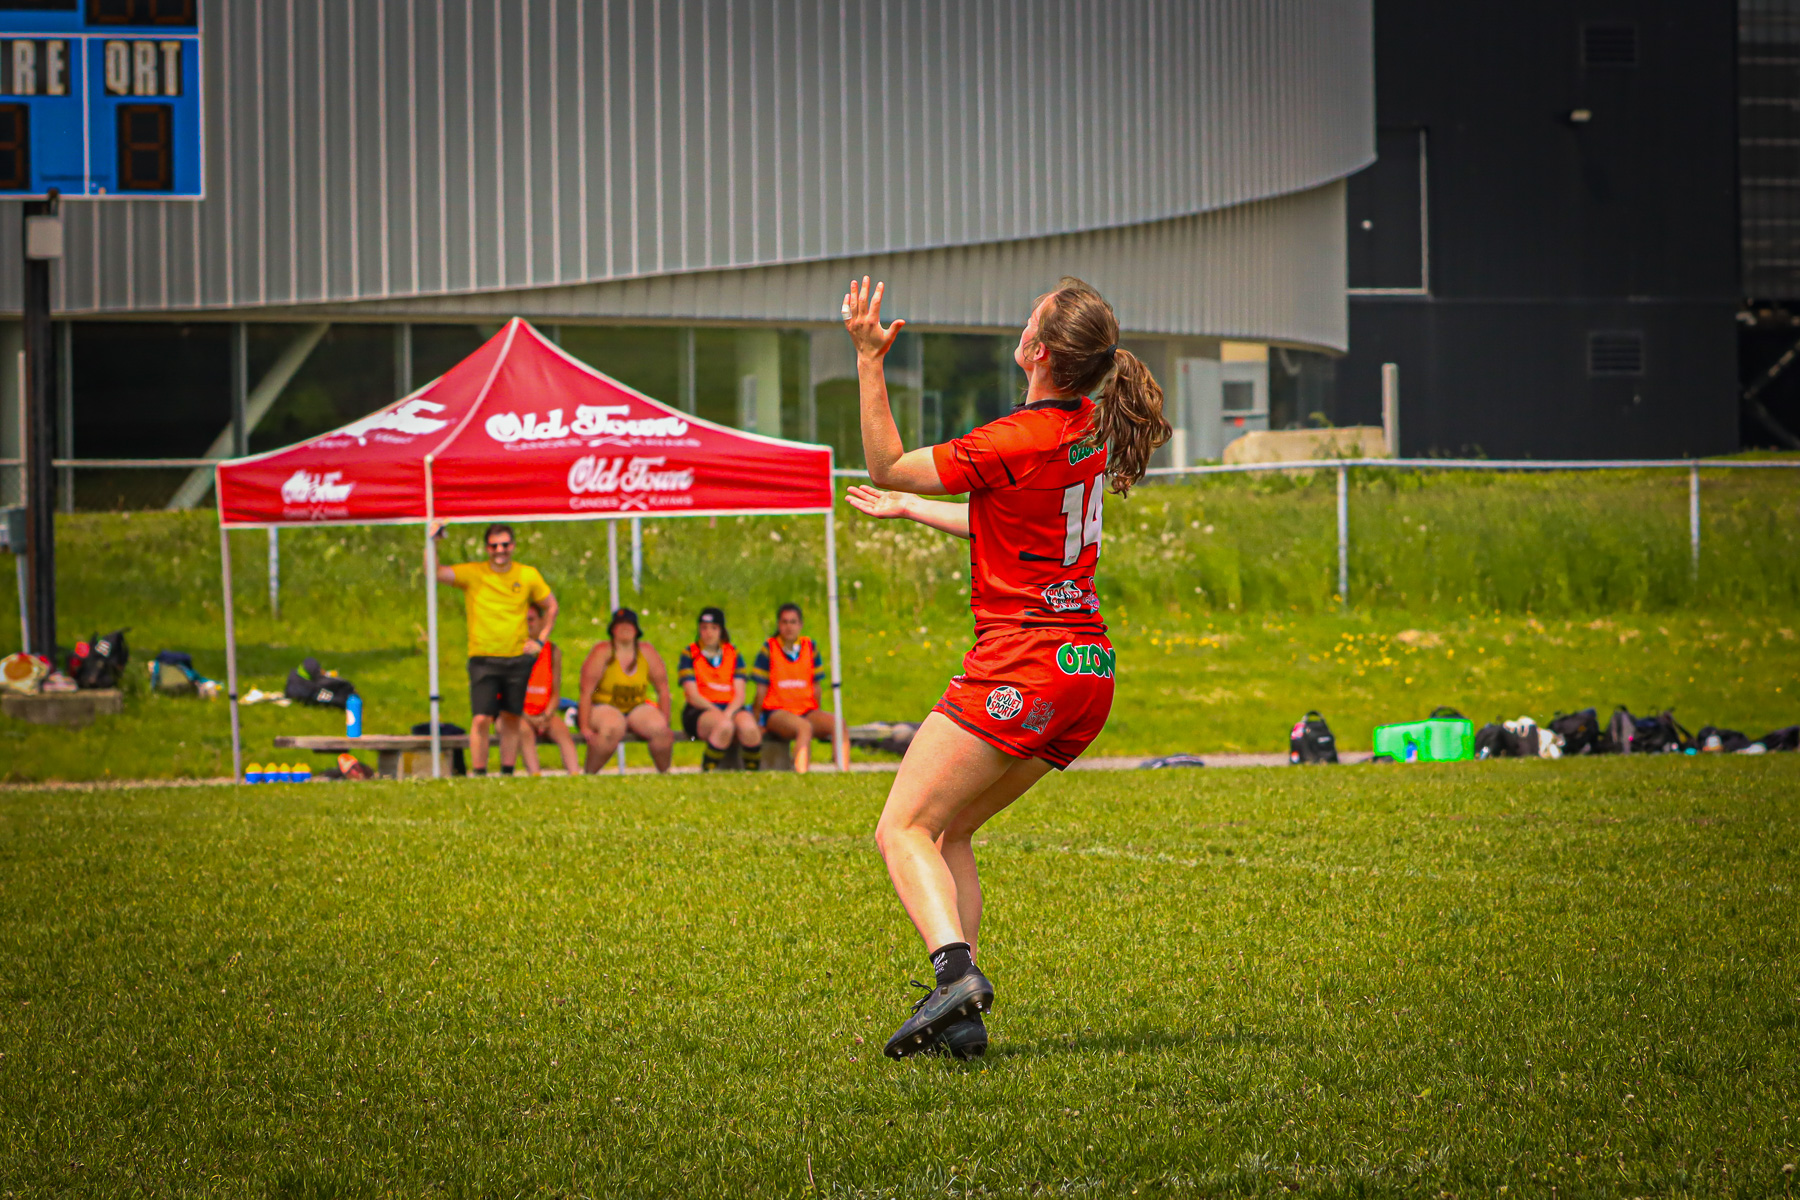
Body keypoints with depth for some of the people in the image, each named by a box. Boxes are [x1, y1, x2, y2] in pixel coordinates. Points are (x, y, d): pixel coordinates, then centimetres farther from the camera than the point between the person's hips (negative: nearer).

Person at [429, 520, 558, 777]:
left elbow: (551, 607, 18)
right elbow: (435, 573, -12)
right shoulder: (472, 574, -1)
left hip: (518, 657, 2)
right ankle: (479, 774, -5)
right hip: (483, 658, -2)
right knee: (482, 719, -12)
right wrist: (433, 542, -23)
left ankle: (507, 773, 14)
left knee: (511, 718, 6)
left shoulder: (528, 576, 5)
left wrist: (539, 640, 9)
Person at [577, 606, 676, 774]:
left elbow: (663, 689, 7)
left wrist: (665, 725, 0)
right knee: (613, 728, -38)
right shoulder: (602, 652, -10)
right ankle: (589, 775, -26)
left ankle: (665, 773, -4)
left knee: (659, 728, -26)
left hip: (638, 707, 4)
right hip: (603, 707, -4)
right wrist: (585, 727, -21)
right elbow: (586, 692, -14)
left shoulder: (647, 652, 2)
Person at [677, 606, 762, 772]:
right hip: (700, 711, -3)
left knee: (748, 726, -32)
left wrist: (728, 713, -16)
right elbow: (693, 696, -4)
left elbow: (739, 694, 6)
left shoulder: (733, 654, 14)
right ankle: (707, 773, -27)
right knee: (724, 725, -37)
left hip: (731, 708, 3)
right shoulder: (689, 655, 6)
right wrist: (719, 714, -17)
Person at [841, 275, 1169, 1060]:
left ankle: (956, 968, -27)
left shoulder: (1020, 443, -17)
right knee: (948, 832, 15)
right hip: (1087, 676, 9)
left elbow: (886, 467, -6)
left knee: (904, 829, -5)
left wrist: (869, 360, -6)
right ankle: (962, 1018, 6)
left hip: (1020, 665, -9)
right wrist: (908, 510, 34)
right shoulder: (1090, 427, 9)